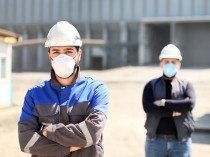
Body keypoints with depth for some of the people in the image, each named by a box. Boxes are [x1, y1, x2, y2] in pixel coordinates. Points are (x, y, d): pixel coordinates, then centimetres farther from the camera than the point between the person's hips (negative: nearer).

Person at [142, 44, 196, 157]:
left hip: (180, 143, 0)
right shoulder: (151, 86, 5)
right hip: (155, 142, 1)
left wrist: (163, 102, -13)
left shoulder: (186, 85, 6)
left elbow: (190, 104, -15)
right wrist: (174, 112, -14)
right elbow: (148, 107, -12)